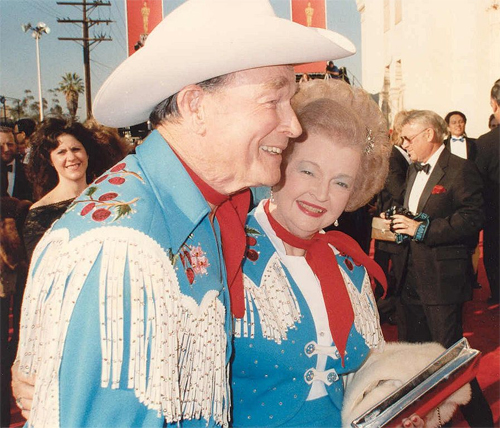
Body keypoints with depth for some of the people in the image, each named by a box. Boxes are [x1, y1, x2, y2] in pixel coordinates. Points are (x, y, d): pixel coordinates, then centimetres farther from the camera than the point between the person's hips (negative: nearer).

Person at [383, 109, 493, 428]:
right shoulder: (415, 169, 15)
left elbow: (473, 219, -19)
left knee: (449, 352, -2)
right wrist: (400, 223, 5)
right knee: (412, 348, 18)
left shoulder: (461, 170, -12)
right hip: (411, 276, 9)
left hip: (442, 278, -9)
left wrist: (421, 229, -21)